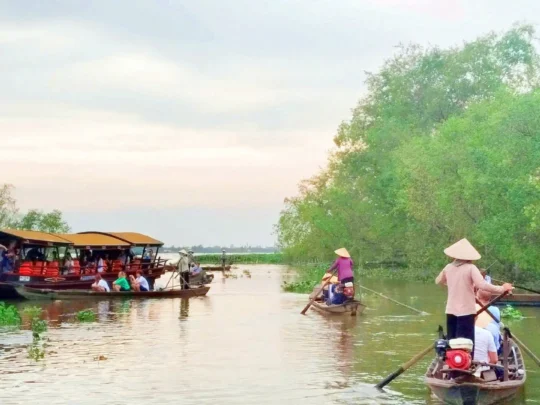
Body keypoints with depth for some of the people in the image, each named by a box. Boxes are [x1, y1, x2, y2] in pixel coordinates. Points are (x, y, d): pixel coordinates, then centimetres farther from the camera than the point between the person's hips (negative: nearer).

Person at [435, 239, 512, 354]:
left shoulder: (448, 268, 6)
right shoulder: (470, 268, -10)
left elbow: (438, 281, 24)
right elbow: (482, 285, -21)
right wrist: (502, 288, -13)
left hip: (451, 311, 5)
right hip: (466, 311, -5)